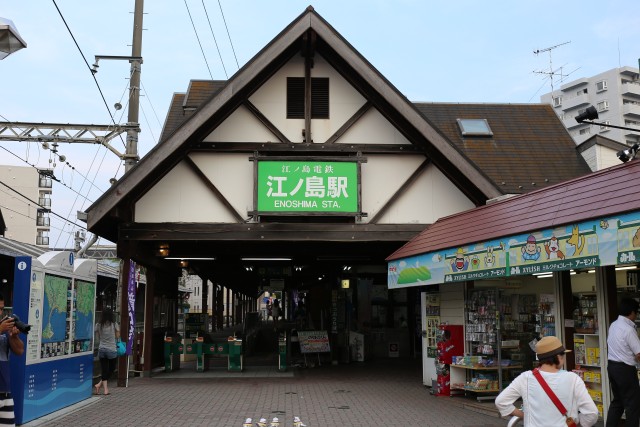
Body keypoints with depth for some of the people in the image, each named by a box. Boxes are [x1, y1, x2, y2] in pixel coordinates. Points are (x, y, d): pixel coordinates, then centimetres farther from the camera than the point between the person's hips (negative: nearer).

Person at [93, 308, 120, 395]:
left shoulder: (98, 325, -1)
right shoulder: (114, 325, -8)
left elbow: (98, 337, 7)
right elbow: (117, 336, 0)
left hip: (101, 350, 3)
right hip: (112, 350, -3)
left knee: (104, 370, 8)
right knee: (111, 369, 15)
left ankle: (106, 389, 2)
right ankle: (100, 384, 2)